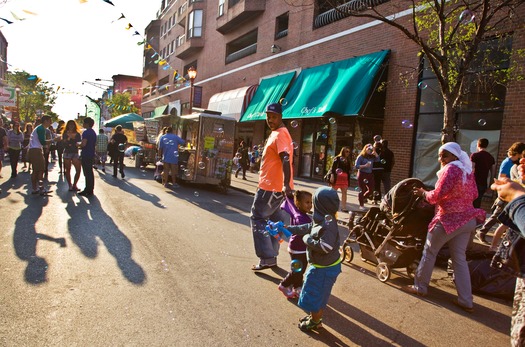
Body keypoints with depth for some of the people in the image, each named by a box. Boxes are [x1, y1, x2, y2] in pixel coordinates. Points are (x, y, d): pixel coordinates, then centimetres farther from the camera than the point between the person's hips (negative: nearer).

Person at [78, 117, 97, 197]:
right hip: (91, 154, 9)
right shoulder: (93, 132, 15)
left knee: (87, 173, -5)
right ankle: (90, 190, 20)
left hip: (86, 155, -9)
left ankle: (88, 191, -2)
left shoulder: (86, 132, -14)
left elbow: (83, 144, -23)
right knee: (90, 173, 13)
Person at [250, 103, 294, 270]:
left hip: (271, 186, -10)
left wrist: (286, 184, -39)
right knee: (274, 220, 15)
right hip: (274, 186, 10)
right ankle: (271, 256, 25)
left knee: (257, 218, -2)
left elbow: (286, 159, -29)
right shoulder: (276, 133, 17)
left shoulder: (280, 134, -15)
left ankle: (267, 258, -1)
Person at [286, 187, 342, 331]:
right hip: (322, 265, 9)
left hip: (324, 268, -9)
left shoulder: (328, 224, -31)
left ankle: (315, 322, 31)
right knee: (318, 294, 25)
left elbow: (325, 247, -37)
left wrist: (307, 239, -24)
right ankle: (315, 317, 44)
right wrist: (288, 229, 13)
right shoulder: (323, 219, -1)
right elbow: (308, 228, 13)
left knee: (314, 295, 11)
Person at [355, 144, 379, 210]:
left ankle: (362, 198, 29)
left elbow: (378, 159, -9)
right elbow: (356, 166, -9)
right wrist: (365, 166, -19)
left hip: (370, 174, 5)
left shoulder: (372, 157, 9)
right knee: (362, 190, -1)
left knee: (371, 190, 2)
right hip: (362, 174, -5)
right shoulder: (361, 156, -3)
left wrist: (374, 152, -10)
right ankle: (361, 205, 9)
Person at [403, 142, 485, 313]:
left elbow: (437, 196, -18)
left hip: (449, 219, -8)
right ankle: (466, 301, 12)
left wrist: (423, 193, -1)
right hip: (468, 219, 8)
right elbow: (473, 194, 17)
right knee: (460, 258, 12)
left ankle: (420, 287, 21)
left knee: (429, 252, 9)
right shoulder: (467, 171, 11)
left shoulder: (450, 169, -14)